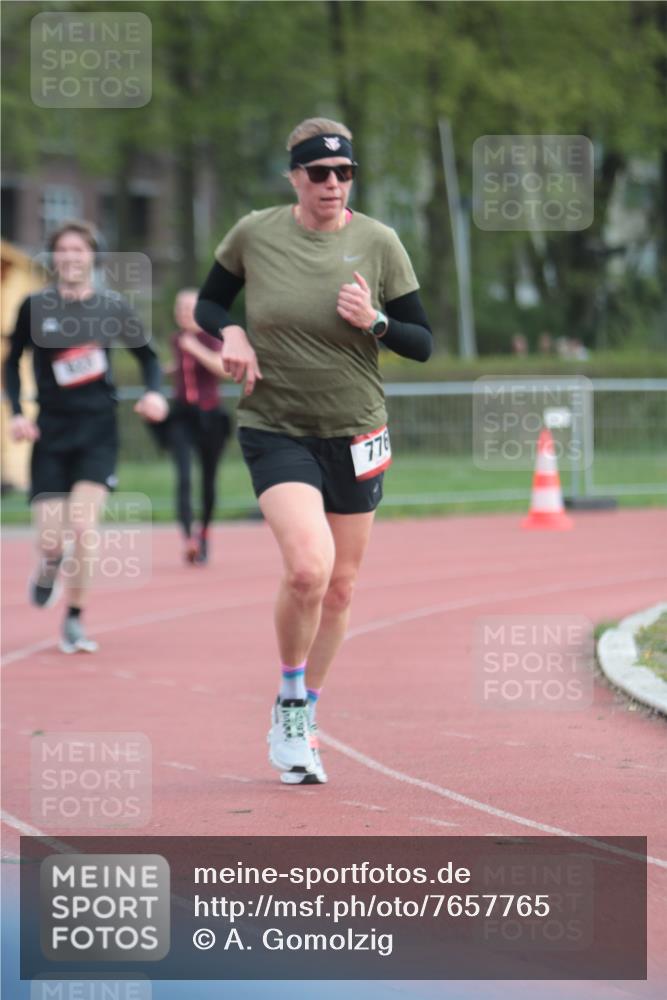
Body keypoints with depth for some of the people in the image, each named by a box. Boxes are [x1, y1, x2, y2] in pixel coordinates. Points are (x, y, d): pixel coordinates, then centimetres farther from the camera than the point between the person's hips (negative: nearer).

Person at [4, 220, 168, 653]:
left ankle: (75, 620, -1)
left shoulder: (113, 307, 0)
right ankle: (50, 564, 37)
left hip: (98, 433, -1)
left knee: (83, 526, -18)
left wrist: (155, 393, -6)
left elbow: (147, 355, 13)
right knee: (51, 539, -3)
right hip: (51, 434, 1)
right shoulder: (35, 307, 0)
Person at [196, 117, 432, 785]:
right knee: (308, 565, -24)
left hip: (354, 434, 3)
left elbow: (423, 344, 1)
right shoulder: (253, 235, -5)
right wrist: (231, 334, -10)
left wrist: (374, 323, -18)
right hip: (275, 429, -3)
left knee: (339, 588, 9)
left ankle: (300, 726, 28)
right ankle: (290, 707, -2)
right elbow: (207, 304, 11)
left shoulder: (378, 243, -3)